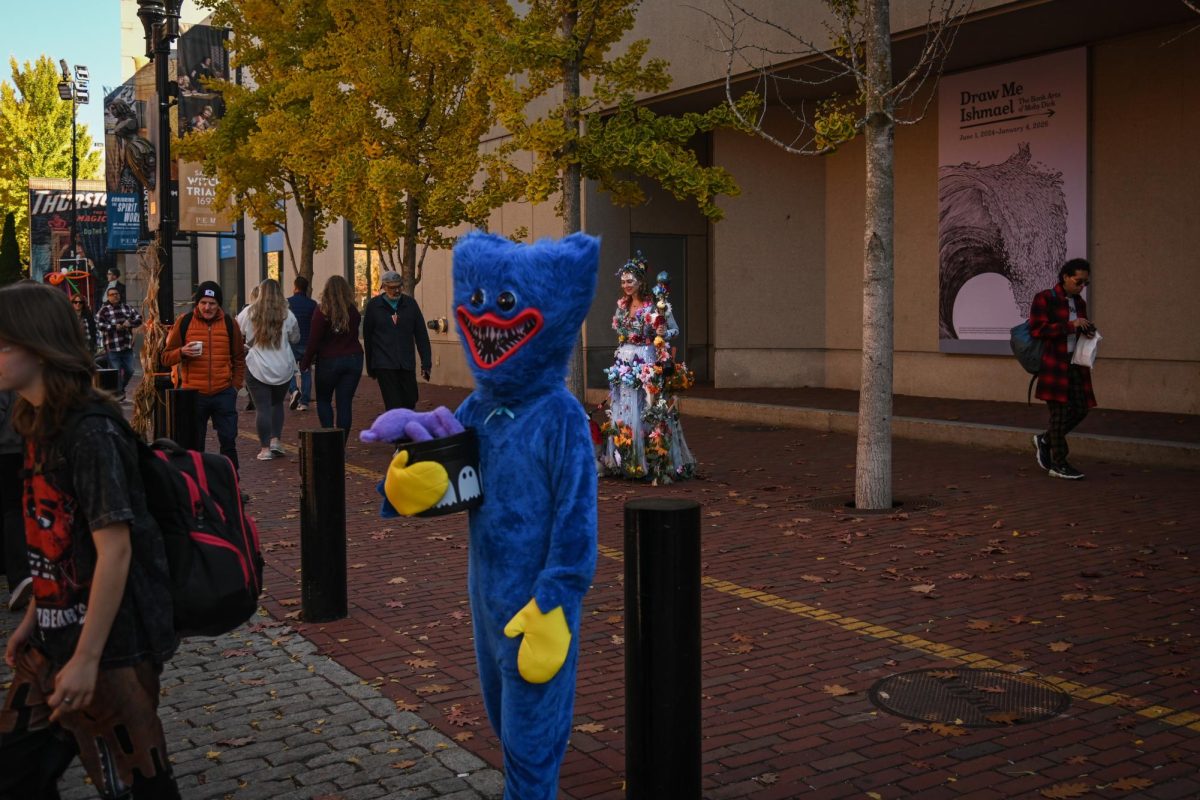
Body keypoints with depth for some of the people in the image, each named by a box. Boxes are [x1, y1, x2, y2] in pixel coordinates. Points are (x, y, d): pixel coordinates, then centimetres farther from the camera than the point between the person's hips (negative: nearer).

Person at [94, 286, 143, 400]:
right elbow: (99, 324, -15)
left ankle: (121, 388, 32)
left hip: (127, 346, 5)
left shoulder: (127, 307, 11)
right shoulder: (104, 310, -4)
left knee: (129, 370, 10)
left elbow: (138, 318, 9)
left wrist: (130, 323, -11)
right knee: (116, 372, -1)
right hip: (112, 347, -5)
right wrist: (115, 327, -20)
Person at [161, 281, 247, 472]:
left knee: (228, 442, 3)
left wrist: (236, 385, 7)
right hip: (193, 394, -1)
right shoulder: (184, 322, 1)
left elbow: (239, 358, 16)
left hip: (224, 394, 1)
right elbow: (166, 357, 3)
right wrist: (183, 352, -17)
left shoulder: (229, 324, 6)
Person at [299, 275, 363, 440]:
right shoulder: (353, 312, 1)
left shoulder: (322, 312, -11)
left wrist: (305, 364, -2)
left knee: (323, 400, 14)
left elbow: (314, 341, -10)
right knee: (345, 403, 5)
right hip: (354, 359, 3)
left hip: (329, 361, -3)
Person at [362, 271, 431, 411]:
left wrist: (425, 363, -1)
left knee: (410, 402, 7)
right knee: (394, 405, -7)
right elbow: (367, 337, 7)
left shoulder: (410, 303, 4)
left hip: (407, 364, 3)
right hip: (384, 365, -2)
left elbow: (421, 335, 5)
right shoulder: (373, 305, 0)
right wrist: (370, 367, 11)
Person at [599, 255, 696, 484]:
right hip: (624, 362, 6)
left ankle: (653, 462, -1)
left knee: (646, 412, -6)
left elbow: (675, 329, -1)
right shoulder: (622, 305, 11)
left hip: (647, 364, -6)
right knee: (622, 411, 7)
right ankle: (625, 461, 17)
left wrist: (662, 335, -20)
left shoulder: (655, 304, -6)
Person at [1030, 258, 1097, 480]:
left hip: (1075, 363, 7)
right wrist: (1070, 325, -20)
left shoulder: (1079, 303, 15)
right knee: (1060, 411, -3)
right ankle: (1058, 464, 7)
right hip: (1053, 364, -7)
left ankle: (1044, 440, 26)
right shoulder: (1045, 299, -7)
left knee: (1080, 409, 5)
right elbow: (1037, 329, -17)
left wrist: (1087, 332, 3)